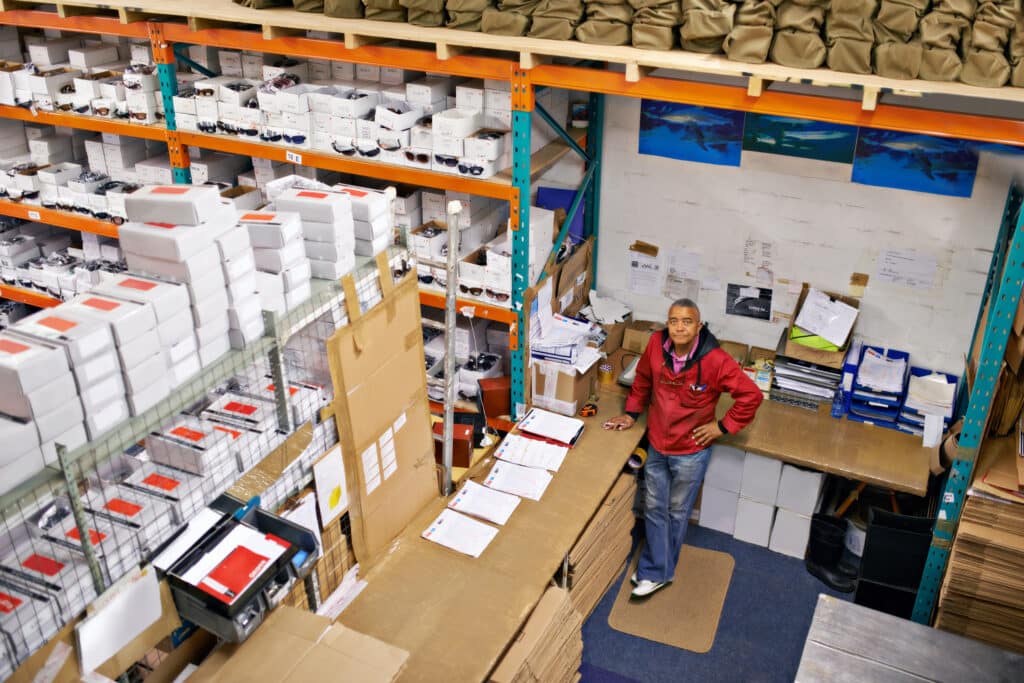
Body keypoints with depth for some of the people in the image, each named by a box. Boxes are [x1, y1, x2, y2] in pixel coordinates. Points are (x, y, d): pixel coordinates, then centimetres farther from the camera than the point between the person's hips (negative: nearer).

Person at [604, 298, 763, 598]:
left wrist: (723, 426, -14)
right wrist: (632, 413, 8)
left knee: (677, 513, 16)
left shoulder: (716, 360, -27)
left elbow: (752, 396, -18)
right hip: (656, 445, 4)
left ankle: (657, 570, 34)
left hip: (691, 452, -4)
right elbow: (643, 379, 8)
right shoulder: (656, 344, -13)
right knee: (654, 509, 16)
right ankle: (656, 571, 33)